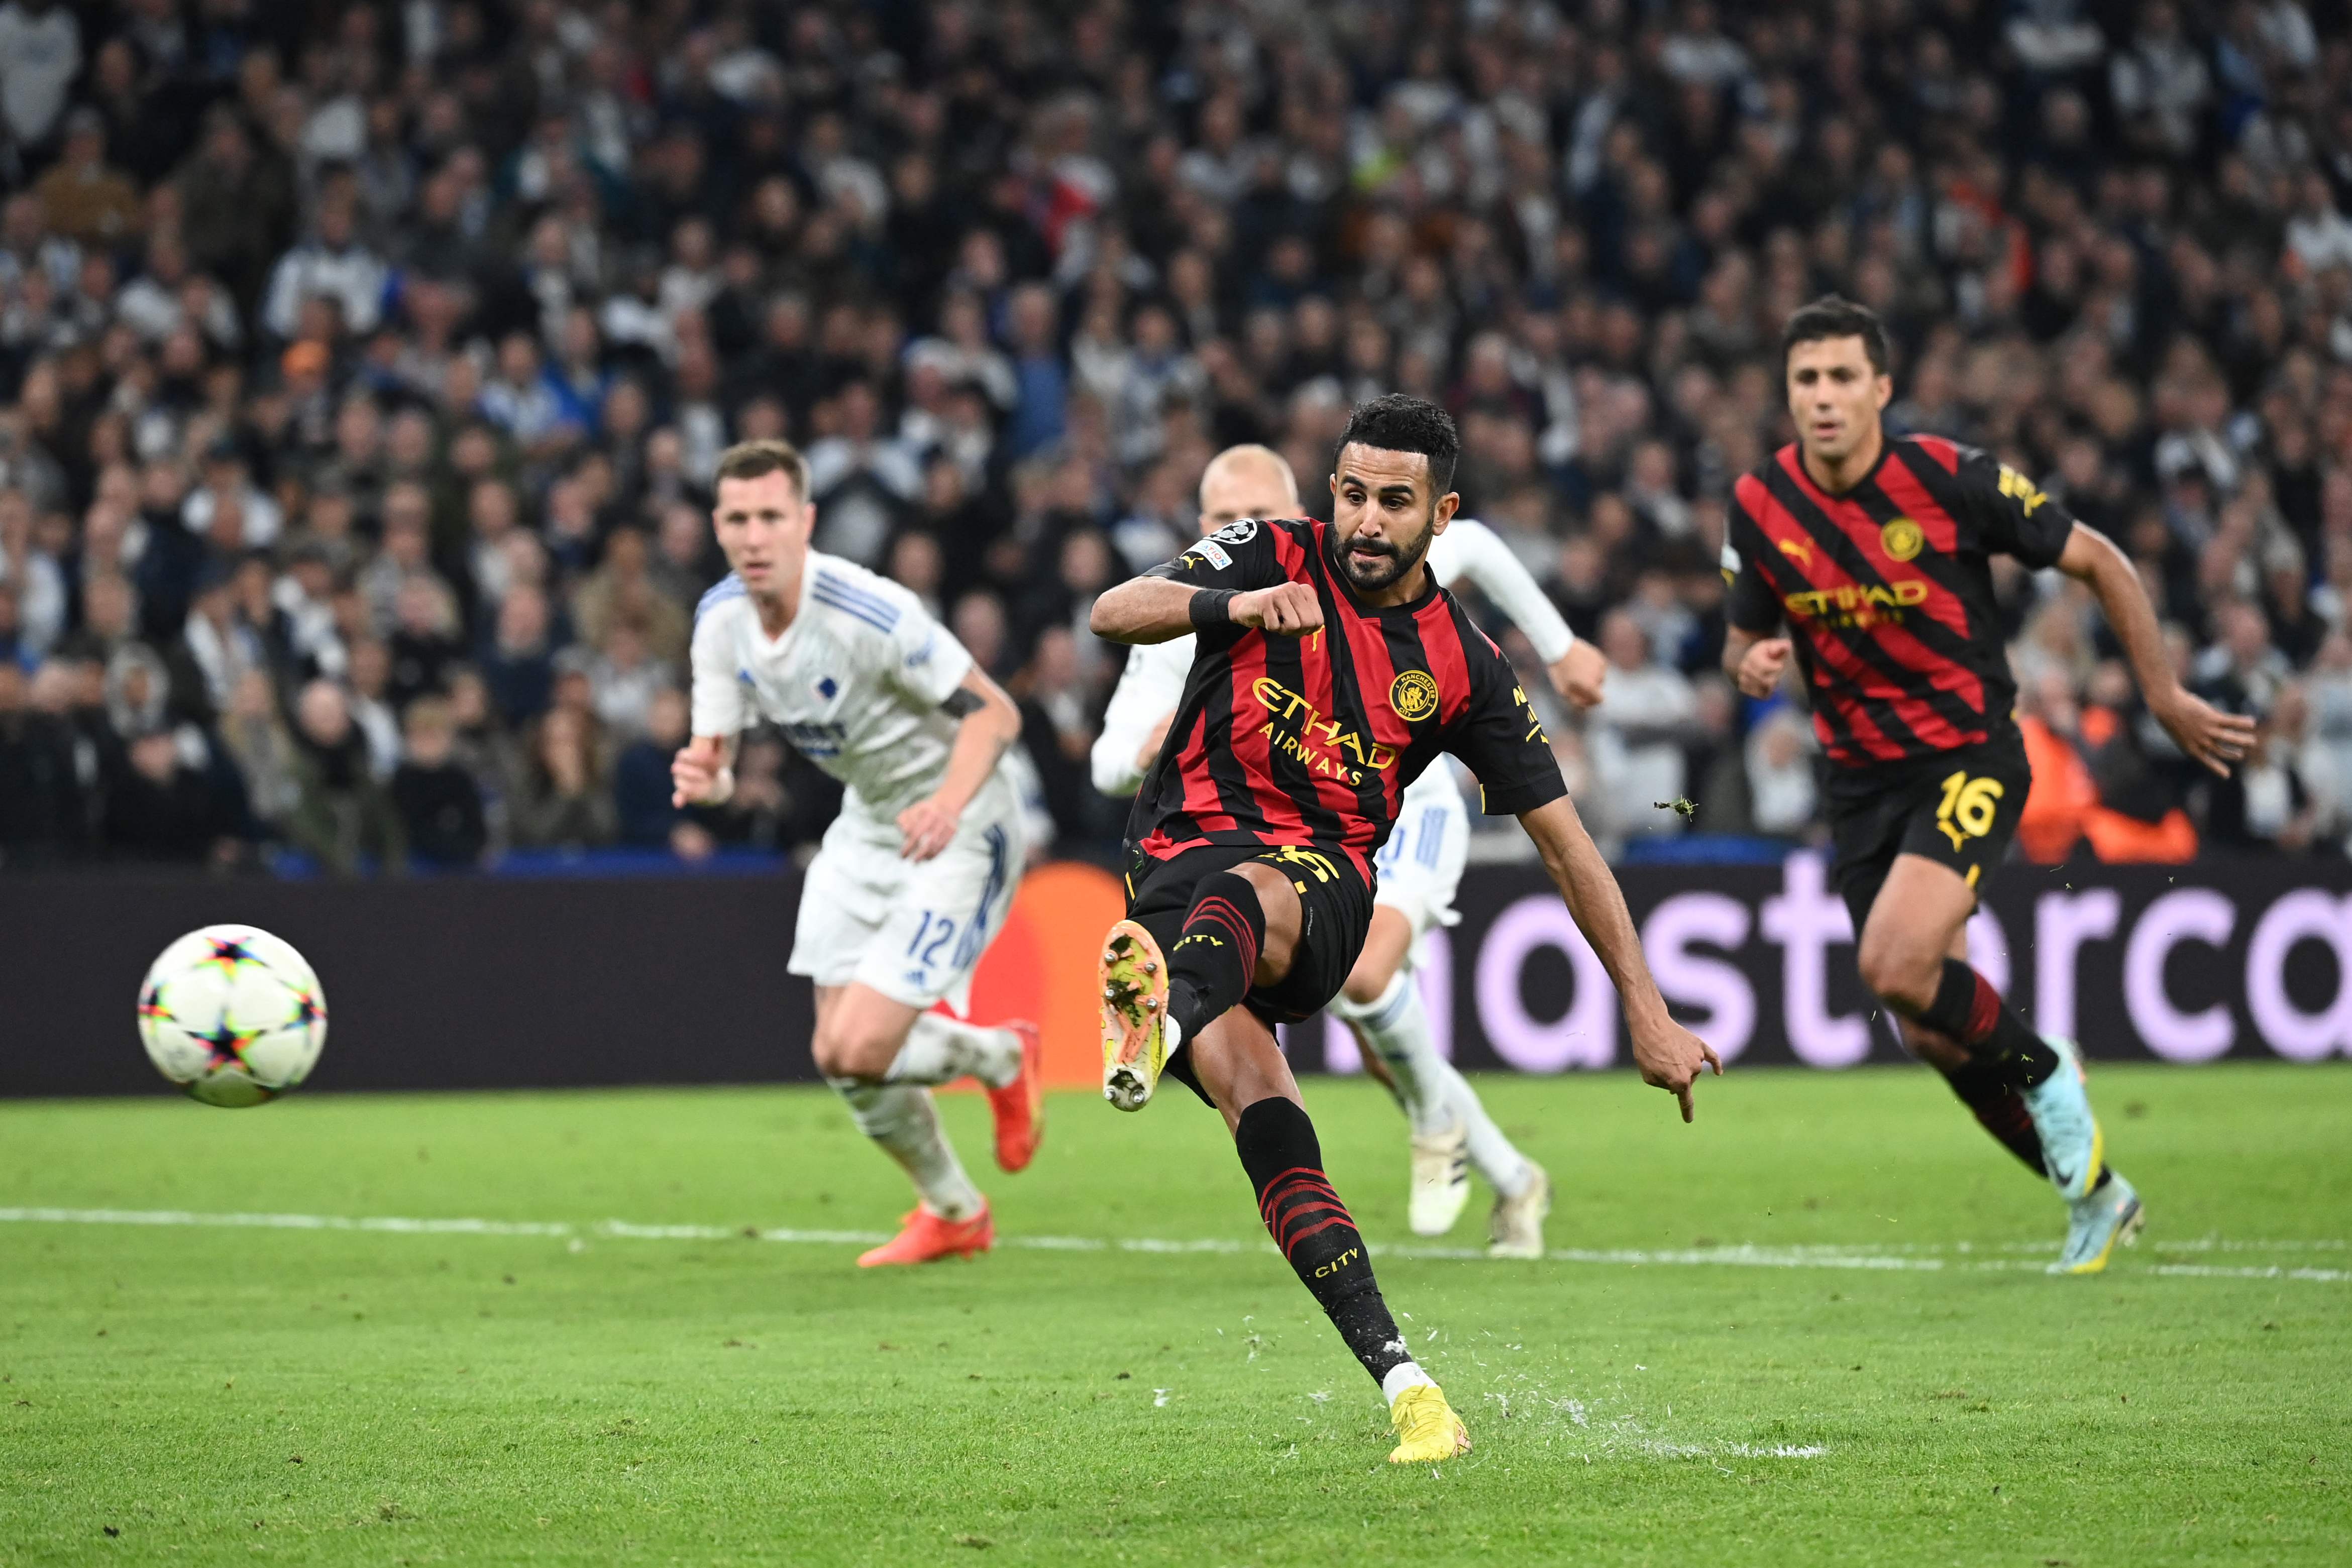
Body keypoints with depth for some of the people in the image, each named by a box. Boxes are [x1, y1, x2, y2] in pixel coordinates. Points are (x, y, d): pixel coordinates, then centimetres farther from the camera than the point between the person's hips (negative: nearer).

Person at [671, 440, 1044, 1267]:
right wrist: (704, 778, -29)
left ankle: (1004, 1059, 17)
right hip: (868, 821, 7)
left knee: (861, 1052, -15)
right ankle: (953, 1213, 33)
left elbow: (995, 711, -23)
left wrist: (949, 803, -40)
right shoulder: (721, 620, -8)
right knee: (837, 1056, 7)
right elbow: (715, 760, -4)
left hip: (958, 828, -7)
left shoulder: (868, 612, -29)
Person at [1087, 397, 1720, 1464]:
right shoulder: (1269, 557, 5)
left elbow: (1562, 837, 9)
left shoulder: (1462, 666, 5)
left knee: (1249, 891, -37)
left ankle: (1162, 1016, -72)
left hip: (1319, 885, 0)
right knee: (1258, 1101, -25)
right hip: (1174, 873, 0)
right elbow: (1113, 614, -7)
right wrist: (1234, 603, -28)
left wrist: (1649, 1016, 6)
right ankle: (1400, 1379, -30)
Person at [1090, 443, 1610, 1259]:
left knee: (1361, 975, -32)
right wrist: (1150, 748, -45)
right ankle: (1517, 1184, 33)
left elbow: (1469, 544, -1)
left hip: (1408, 812, -4)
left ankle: (1438, 1121, -3)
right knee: (1388, 1058, 9)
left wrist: (1560, 647, 6)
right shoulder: (1178, 632, -16)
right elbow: (1109, 767, -20)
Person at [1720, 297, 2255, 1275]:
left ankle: (2043, 1072, 4)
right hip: (1862, 781, 5)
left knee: (1897, 967, -26)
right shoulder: (1762, 506, -4)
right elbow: (1744, 641, 11)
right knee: (1934, 1037, 5)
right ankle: (2094, 1192, 25)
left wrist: (2164, 696, 0)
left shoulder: (1949, 479, -15)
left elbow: (2099, 563, -3)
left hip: (1970, 759, -5)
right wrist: (1751, 664, -14)